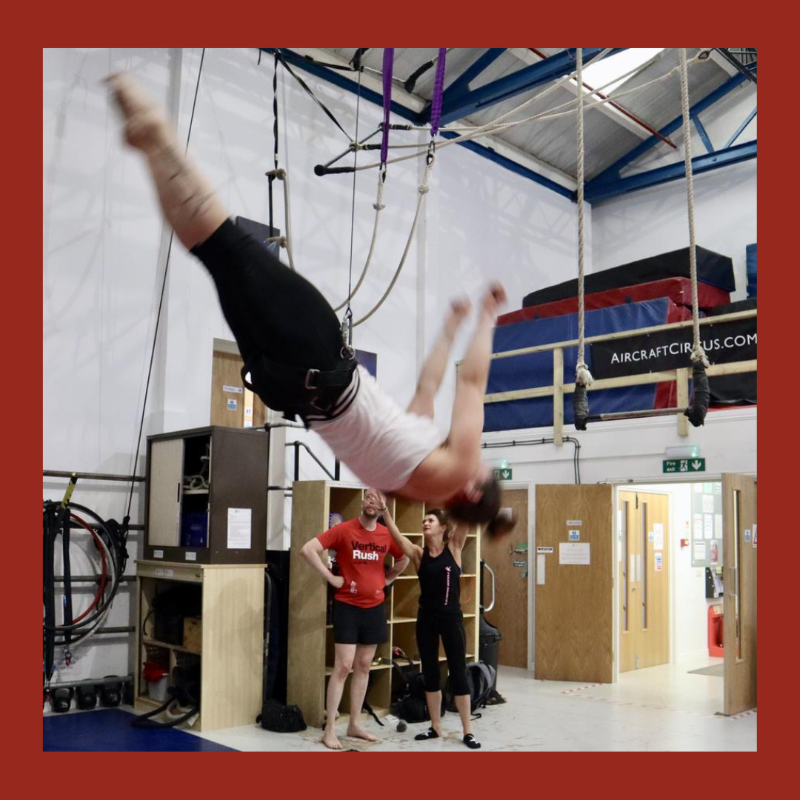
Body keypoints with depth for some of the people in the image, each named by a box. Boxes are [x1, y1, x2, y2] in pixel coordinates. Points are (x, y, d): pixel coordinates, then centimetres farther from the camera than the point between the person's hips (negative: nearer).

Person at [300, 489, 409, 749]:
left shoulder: (387, 535, 2)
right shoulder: (343, 530, -12)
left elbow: (404, 559, 22)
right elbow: (307, 549, -19)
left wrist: (387, 579, 11)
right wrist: (330, 577, -18)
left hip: (375, 608, 5)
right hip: (348, 607, -5)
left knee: (364, 667, 11)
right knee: (343, 667, -6)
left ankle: (354, 725, 22)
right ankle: (329, 729, 3)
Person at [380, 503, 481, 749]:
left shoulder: (454, 548, -3)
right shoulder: (419, 553, 1)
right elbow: (396, 535, -12)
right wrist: (384, 509, -21)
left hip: (451, 616, -3)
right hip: (426, 617, 3)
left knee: (458, 673, 3)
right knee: (430, 673, 11)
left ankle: (467, 731, 11)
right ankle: (435, 727, 24)